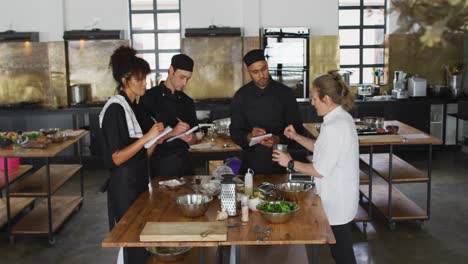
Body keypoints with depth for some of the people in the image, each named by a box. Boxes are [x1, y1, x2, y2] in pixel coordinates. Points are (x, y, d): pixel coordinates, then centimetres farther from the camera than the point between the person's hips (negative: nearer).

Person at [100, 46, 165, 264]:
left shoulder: (135, 108, 10)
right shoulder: (115, 109, -15)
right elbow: (116, 158, -19)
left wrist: (157, 138, -3)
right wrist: (146, 137, -22)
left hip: (140, 180, 8)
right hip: (124, 184, -8)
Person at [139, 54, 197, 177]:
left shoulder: (187, 102, 10)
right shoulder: (149, 98, -5)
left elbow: (193, 139, 13)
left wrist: (189, 139, -9)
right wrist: (172, 133, -21)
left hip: (183, 162, 4)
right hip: (159, 164, -4)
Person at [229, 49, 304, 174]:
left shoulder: (285, 93, -3)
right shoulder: (241, 96, 0)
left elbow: (297, 128, -2)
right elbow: (234, 132, 0)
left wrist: (278, 139, -20)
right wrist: (250, 137, -21)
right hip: (251, 161, 1)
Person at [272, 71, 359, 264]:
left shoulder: (335, 127, -25)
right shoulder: (341, 118, 7)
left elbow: (320, 170, -23)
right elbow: (323, 149, 17)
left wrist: (291, 163, -11)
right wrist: (296, 137, 7)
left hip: (336, 201, -10)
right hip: (339, 197, 10)